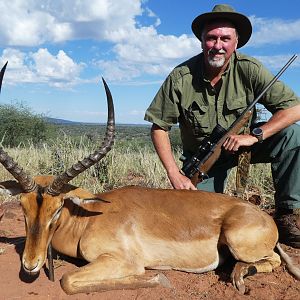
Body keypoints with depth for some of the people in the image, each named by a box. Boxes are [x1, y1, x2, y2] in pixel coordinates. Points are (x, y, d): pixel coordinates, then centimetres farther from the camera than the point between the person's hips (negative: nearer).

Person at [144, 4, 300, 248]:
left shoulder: (249, 70, -17)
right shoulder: (181, 77, -18)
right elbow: (159, 127, -13)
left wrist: (255, 135, -31)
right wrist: (175, 174, -21)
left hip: (242, 143, 1)